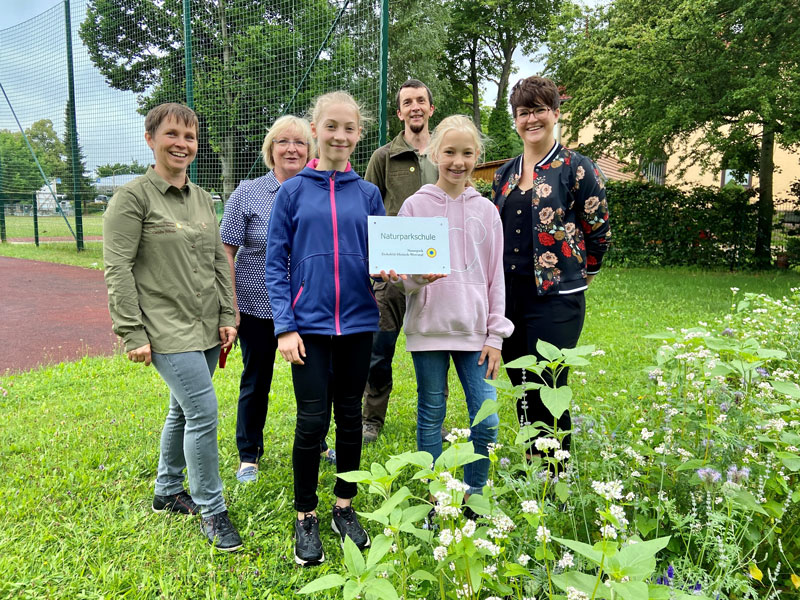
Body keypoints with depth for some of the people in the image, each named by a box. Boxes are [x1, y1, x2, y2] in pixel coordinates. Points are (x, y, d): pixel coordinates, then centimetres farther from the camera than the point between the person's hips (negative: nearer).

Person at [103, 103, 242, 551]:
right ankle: (212, 509, 8)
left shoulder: (202, 198, 12)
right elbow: (118, 270, -10)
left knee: (184, 410, 16)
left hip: (206, 327, 7)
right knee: (204, 413, -9)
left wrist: (227, 317, 7)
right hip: (167, 328, -7)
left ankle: (167, 493, 35)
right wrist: (132, 334, -14)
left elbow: (220, 262, 14)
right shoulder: (133, 197, -7)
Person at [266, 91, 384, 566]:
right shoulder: (293, 191, 1)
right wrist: (285, 326, -9)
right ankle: (306, 518, 21)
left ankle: (345, 507, 30)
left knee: (350, 416, 12)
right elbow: (276, 263, -1)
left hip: (357, 321, 2)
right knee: (312, 420, 1)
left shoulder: (368, 194, 6)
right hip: (310, 324, -2)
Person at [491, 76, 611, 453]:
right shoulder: (505, 173, 13)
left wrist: (575, 274, 8)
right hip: (508, 294, 6)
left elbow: (599, 233, 0)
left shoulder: (577, 169, -4)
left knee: (547, 391, -4)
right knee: (521, 390, 14)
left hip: (554, 297, -6)